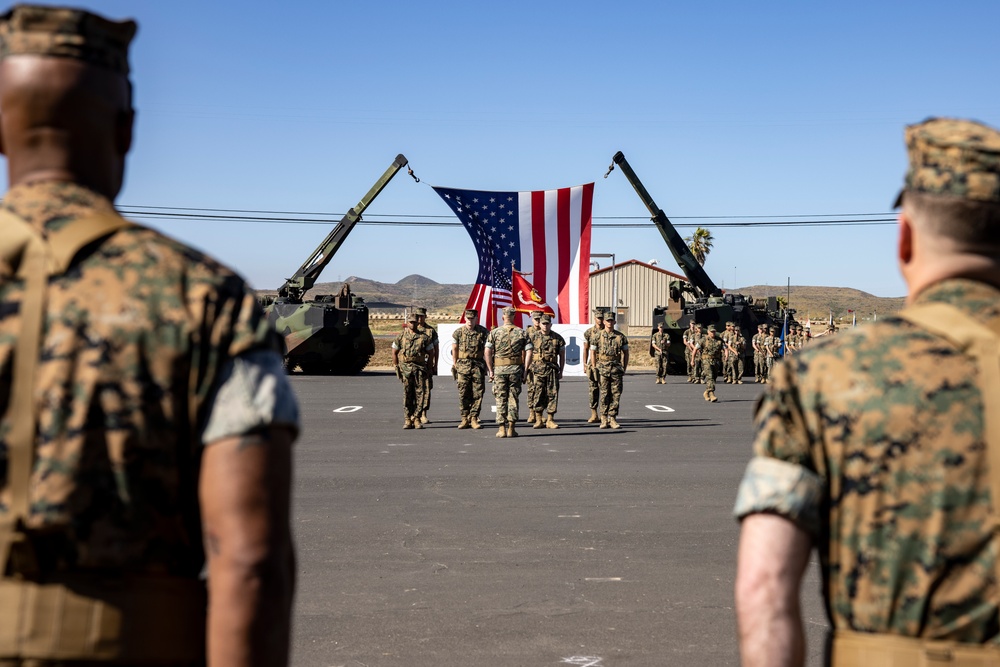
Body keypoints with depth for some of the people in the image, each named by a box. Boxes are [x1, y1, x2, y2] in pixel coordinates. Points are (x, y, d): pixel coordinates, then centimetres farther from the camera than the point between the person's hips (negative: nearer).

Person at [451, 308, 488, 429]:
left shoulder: (483, 332, 3)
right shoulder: (458, 332, 5)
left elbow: (487, 349, 6)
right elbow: (454, 349, 11)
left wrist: (487, 365, 0)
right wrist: (454, 365, 7)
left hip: (478, 366, 0)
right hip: (463, 365, 0)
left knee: (478, 393, -1)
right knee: (463, 393, 1)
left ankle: (474, 418, 5)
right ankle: (465, 418, 8)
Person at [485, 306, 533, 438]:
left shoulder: (494, 332, 1)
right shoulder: (522, 333, 3)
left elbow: (487, 352, -5)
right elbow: (528, 352, -3)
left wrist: (490, 370, 1)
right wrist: (525, 371, 0)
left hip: (499, 369, 0)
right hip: (516, 368, 0)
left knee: (501, 399, 6)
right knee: (513, 398, 7)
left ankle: (501, 429, 2)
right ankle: (511, 428, 6)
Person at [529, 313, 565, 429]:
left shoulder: (558, 338, 7)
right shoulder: (534, 338, 6)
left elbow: (562, 356, 12)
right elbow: (529, 355, 8)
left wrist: (561, 371, 7)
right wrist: (529, 370, 2)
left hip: (552, 369, 1)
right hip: (538, 369, -1)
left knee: (552, 393, -2)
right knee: (539, 394, -3)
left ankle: (550, 420, 4)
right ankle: (538, 420, 3)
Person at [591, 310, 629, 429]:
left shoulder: (621, 337, 4)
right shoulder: (598, 337, 4)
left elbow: (626, 353, 10)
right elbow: (593, 353, 9)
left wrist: (624, 369, 5)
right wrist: (595, 368, 3)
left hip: (617, 370, 1)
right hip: (603, 369, -1)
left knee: (616, 395, -1)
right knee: (604, 395, 1)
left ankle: (612, 419, 5)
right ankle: (604, 419, 6)